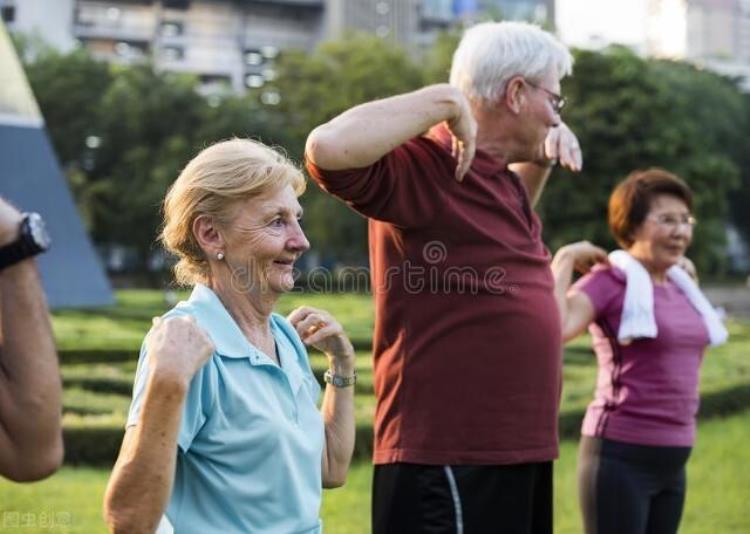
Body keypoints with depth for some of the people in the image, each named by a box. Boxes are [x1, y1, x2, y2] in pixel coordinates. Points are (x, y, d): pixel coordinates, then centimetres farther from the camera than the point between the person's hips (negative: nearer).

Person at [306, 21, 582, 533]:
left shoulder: (498, 178, 15)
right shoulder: (420, 168, -14)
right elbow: (329, 148, -33)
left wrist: (544, 153, 20)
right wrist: (445, 100, -22)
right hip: (448, 462, -10)